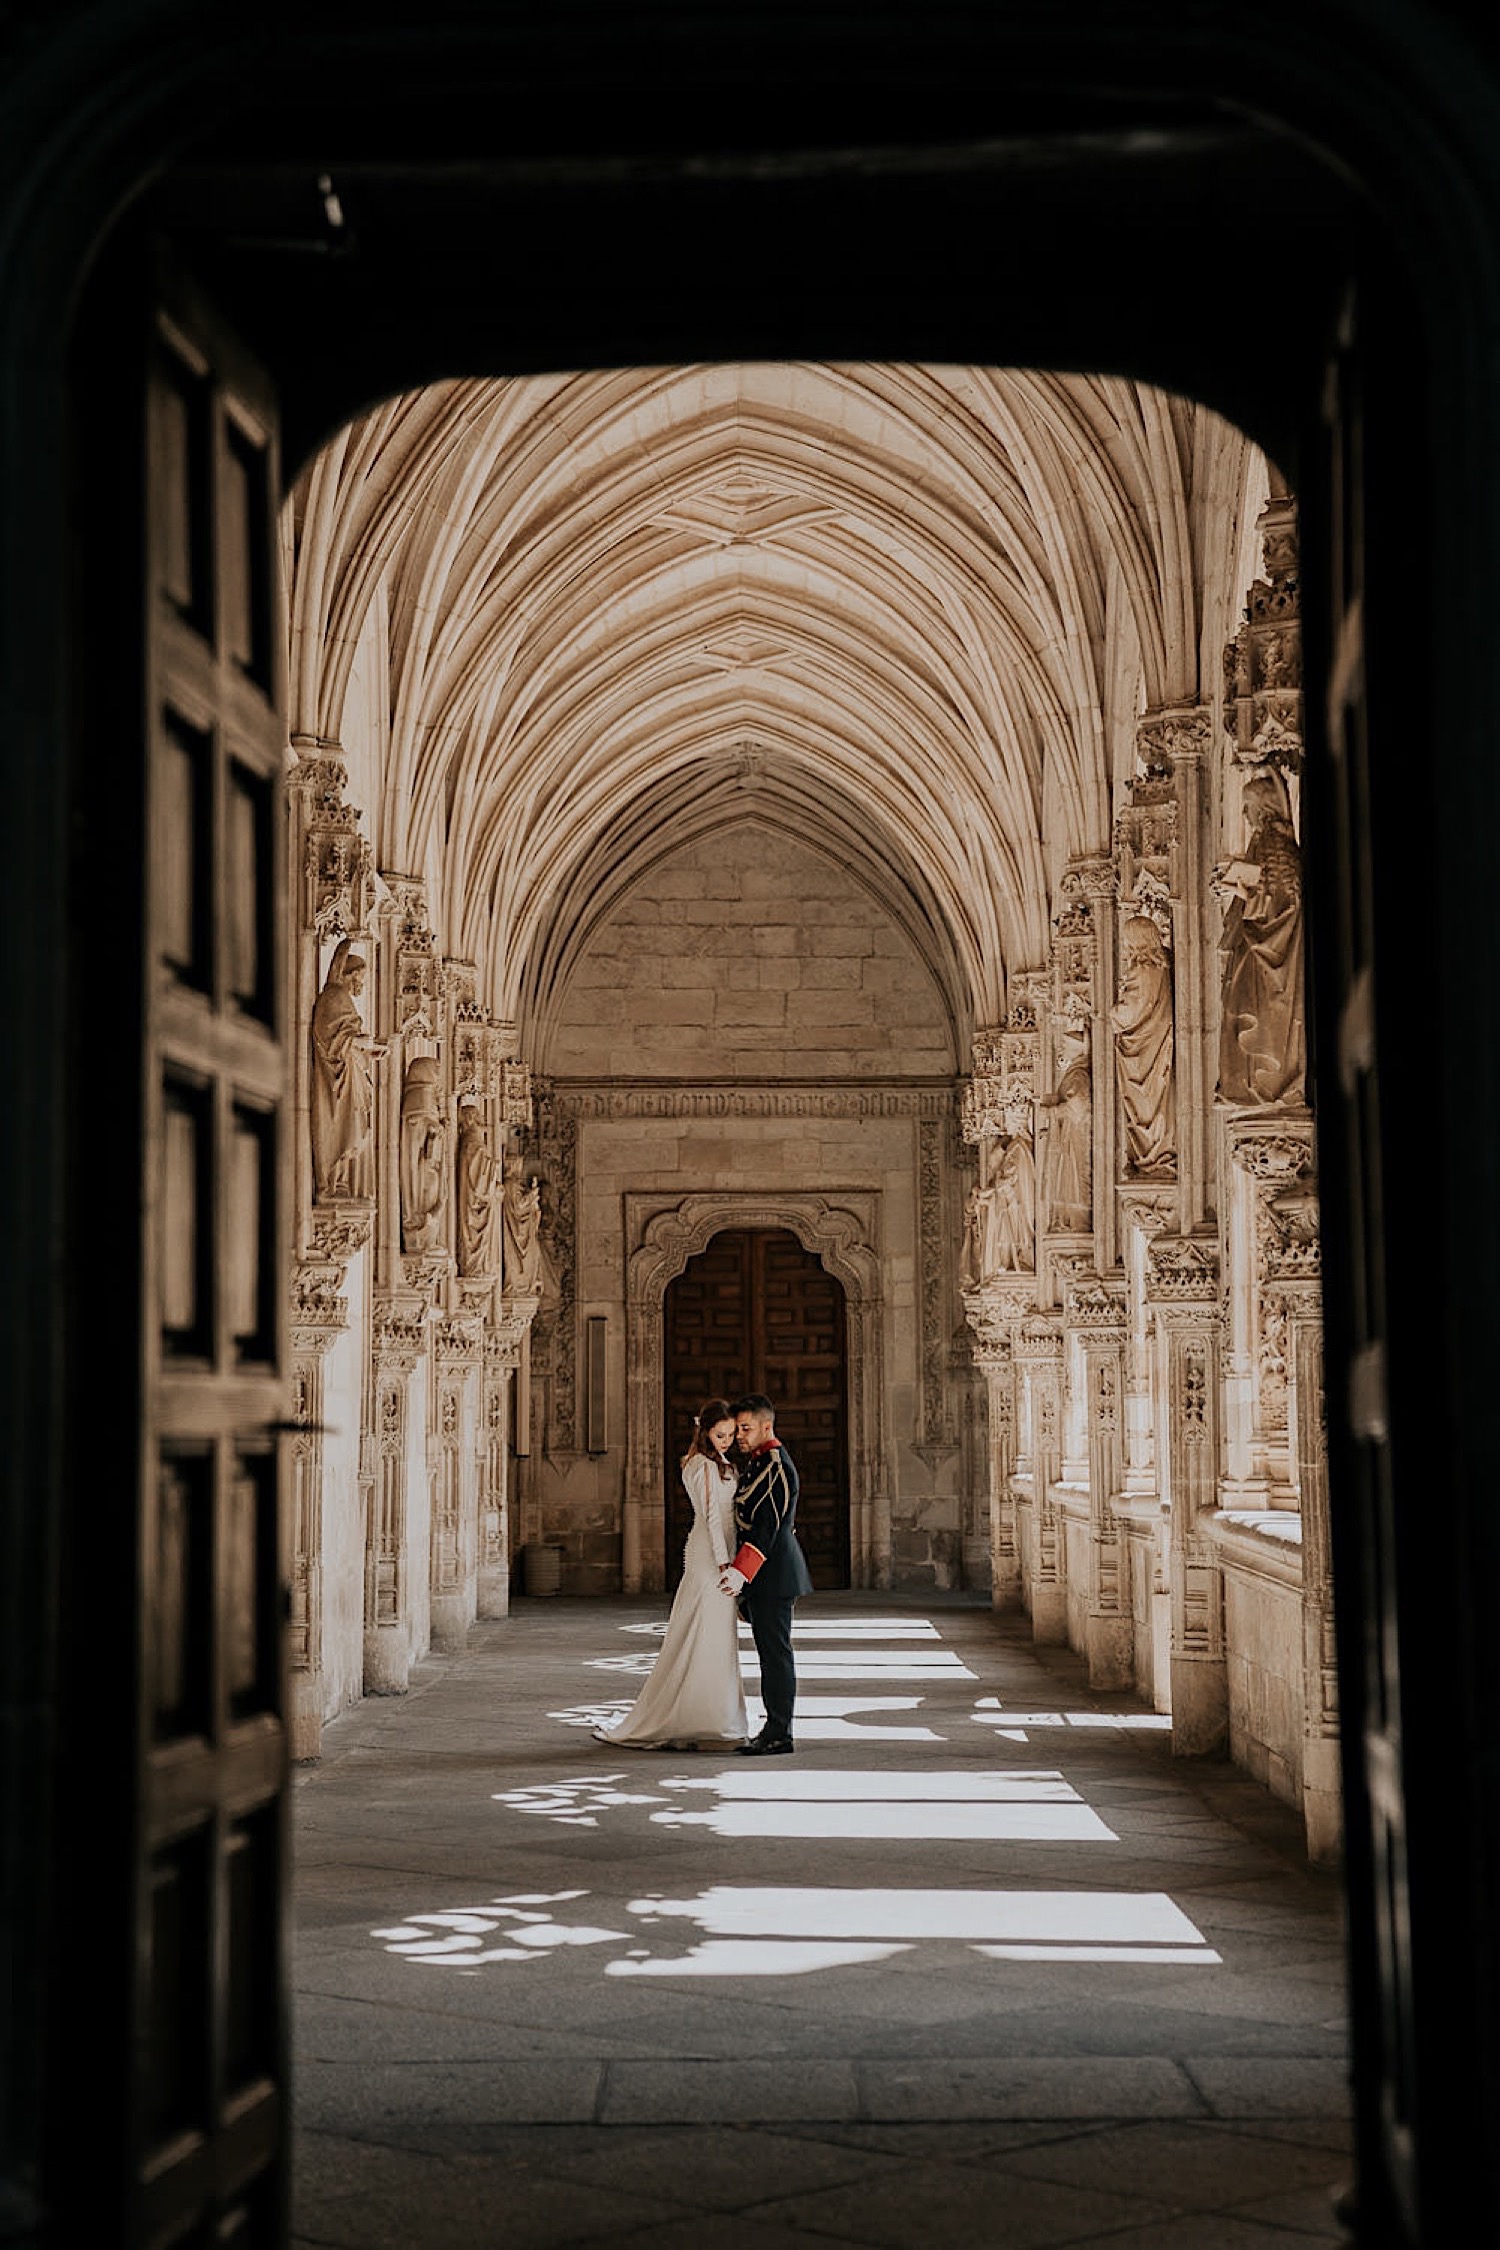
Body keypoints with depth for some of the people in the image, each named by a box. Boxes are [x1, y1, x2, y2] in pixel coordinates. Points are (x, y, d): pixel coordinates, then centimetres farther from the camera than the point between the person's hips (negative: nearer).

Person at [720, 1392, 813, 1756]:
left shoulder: (777, 1467, -16)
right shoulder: (752, 1462, 15)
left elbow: (768, 1527, -23)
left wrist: (740, 1570, -27)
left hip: (773, 1572, -10)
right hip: (761, 1576, 10)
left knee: (775, 1653, -7)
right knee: (769, 1653, 12)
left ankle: (779, 1735, -4)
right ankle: (773, 1728, 17)